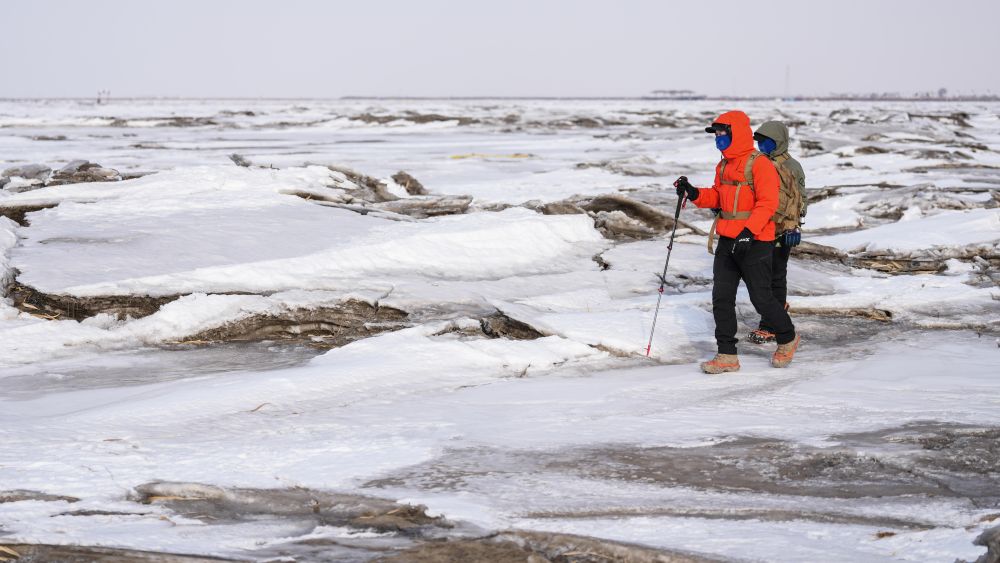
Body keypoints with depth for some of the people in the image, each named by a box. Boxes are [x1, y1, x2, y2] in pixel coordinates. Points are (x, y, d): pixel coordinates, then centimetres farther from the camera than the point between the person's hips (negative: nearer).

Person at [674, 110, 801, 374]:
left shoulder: (759, 164, -12)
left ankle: (787, 339, 25)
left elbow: (768, 203, -18)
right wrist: (694, 194, 2)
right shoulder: (723, 166, 14)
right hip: (728, 242, 8)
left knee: (761, 298, 0)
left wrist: (749, 231, -28)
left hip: (754, 243, -8)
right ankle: (727, 355, 6)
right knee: (721, 298, 1)